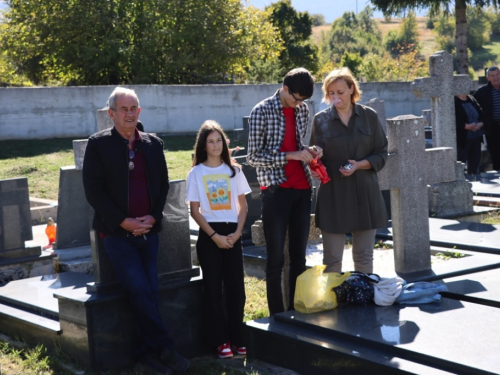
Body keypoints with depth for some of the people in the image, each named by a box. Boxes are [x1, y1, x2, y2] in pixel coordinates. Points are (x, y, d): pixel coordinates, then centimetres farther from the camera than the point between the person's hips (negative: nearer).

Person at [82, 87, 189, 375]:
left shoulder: (153, 144, 9)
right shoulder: (99, 144, -2)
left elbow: (163, 184, 13)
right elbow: (93, 190, -7)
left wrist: (153, 217, -4)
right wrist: (124, 221, -13)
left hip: (147, 230, 4)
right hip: (116, 232, -4)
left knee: (150, 291, -1)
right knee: (140, 289, -14)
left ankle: (147, 351, 9)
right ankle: (164, 348, -6)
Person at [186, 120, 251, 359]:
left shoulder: (233, 170, 6)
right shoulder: (196, 173, 0)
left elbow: (243, 205, 8)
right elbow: (195, 211, -3)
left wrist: (237, 233, -6)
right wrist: (215, 236, -11)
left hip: (232, 234, 2)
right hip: (209, 235, -2)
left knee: (236, 286, 1)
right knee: (214, 288, 1)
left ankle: (237, 338, 11)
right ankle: (220, 340, 7)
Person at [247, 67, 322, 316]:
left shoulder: (302, 109, 11)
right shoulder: (262, 111, -7)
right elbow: (253, 157, -10)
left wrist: (308, 152, 2)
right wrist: (292, 156, -16)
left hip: (301, 189, 6)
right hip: (276, 190, -6)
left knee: (299, 255, 9)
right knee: (276, 257, -1)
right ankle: (277, 315, 7)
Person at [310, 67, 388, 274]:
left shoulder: (369, 116, 3)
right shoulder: (321, 120, 1)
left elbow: (381, 154, 6)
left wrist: (360, 165, -12)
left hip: (364, 194, 1)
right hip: (333, 195, -1)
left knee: (364, 257, 9)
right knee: (332, 259, 1)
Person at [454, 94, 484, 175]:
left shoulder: (472, 99, 12)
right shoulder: (454, 102, -9)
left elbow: (481, 114, 12)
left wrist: (480, 124, -8)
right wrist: (466, 126, -22)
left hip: (476, 137, 7)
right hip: (462, 138, -7)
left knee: (475, 160, 11)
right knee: (461, 162, -6)